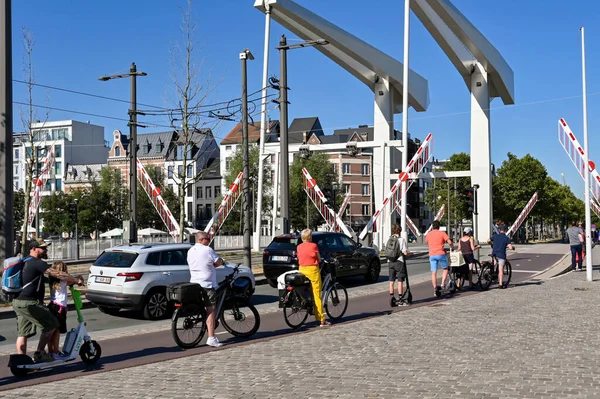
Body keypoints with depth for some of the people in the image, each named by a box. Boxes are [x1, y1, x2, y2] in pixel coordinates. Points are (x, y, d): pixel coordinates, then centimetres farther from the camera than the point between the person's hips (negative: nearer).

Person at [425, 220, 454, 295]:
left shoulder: (428, 234, 10)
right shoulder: (442, 233, -1)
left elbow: (426, 242, 28)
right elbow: (449, 242, -7)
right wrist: (452, 248, 10)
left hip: (432, 255, 3)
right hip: (441, 254, -3)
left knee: (434, 272, 3)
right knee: (445, 269, 16)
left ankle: (435, 289, 0)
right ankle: (443, 284, 2)